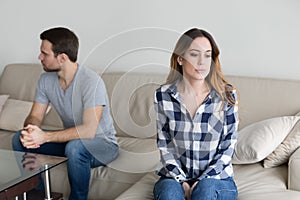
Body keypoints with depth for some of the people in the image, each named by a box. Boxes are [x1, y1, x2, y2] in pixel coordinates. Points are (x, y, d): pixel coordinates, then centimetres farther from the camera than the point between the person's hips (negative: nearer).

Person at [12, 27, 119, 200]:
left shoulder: (92, 81, -26)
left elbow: (89, 130, -32)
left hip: (102, 145, -6)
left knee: (75, 147, -39)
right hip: (70, 140, 7)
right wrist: (30, 132, -25)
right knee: (20, 139, -8)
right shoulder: (46, 80, -3)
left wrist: (45, 137, -35)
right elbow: (35, 116, 0)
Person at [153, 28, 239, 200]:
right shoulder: (163, 95, -2)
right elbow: (164, 145, 1)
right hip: (175, 176, 1)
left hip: (216, 178, 0)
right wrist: (181, 181, -11)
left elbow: (228, 148, -3)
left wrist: (203, 180, -13)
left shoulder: (227, 95, -5)